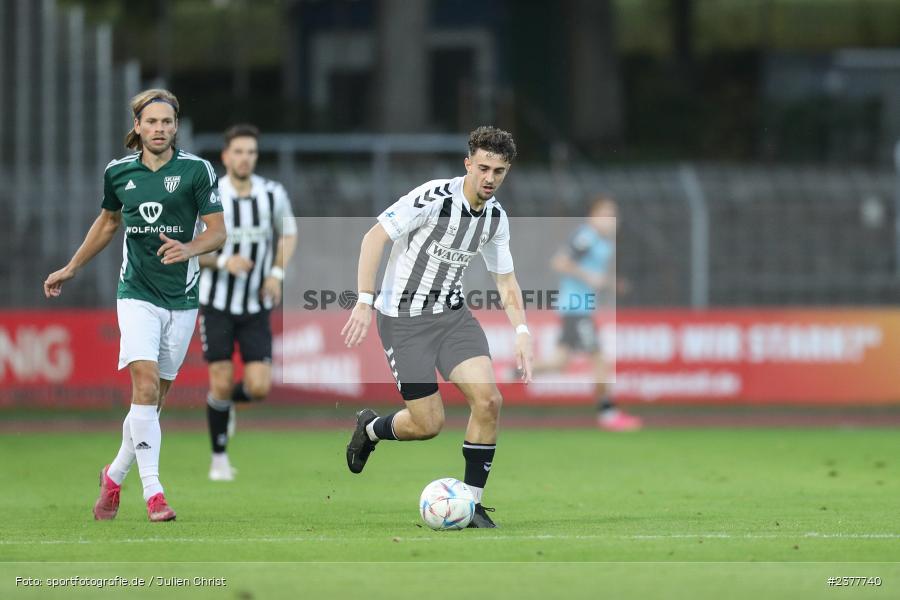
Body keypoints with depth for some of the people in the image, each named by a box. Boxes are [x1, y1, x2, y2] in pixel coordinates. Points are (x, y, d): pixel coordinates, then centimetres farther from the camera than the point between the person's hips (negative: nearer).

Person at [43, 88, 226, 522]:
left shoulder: (196, 170, -4)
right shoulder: (119, 172, 3)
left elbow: (218, 230, -5)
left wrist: (189, 248, -26)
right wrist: (71, 269, 26)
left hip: (182, 298, 0)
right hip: (137, 294, 0)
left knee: (157, 397, 6)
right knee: (145, 386, -18)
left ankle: (115, 476, 27)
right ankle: (153, 492, -18)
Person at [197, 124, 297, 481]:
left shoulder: (273, 194, -4)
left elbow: (288, 233, 14)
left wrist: (277, 273, -1)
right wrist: (223, 261, -23)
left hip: (257, 306, 2)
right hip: (217, 304, -2)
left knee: (259, 388, -7)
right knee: (221, 384, -4)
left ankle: (227, 401, 29)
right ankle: (219, 459, 16)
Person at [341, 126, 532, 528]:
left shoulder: (496, 217, 2)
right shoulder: (434, 198, -19)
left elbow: (506, 280, 15)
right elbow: (375, 236, -19)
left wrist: (522, 332, 2)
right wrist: (365, 302, -25)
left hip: (452, 314, 6)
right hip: (403, 319, -6)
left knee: (488, 399, -15)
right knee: (429, 424, -6)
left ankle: (472, 504, -3)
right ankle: (370, 428, 29)